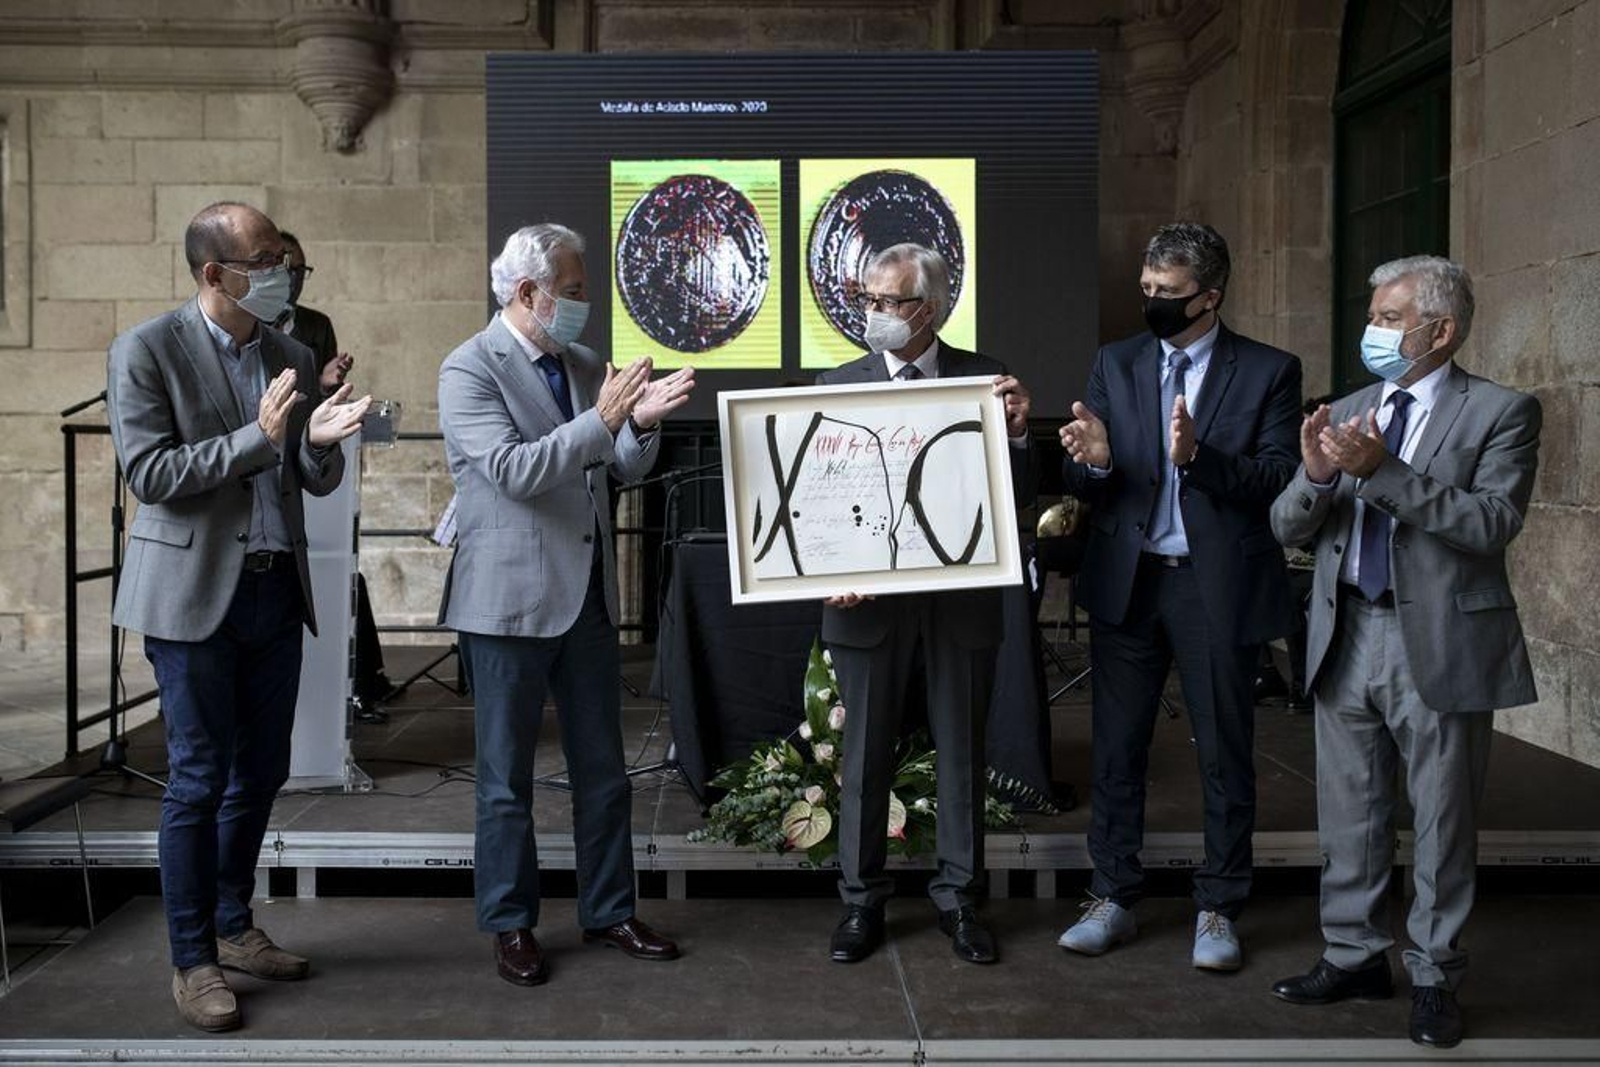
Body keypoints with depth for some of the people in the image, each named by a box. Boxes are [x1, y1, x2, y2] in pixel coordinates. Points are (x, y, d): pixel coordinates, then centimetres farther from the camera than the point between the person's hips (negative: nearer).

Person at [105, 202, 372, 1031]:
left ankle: (234, 928, 29)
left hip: (277, 590, 6)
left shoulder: (292, 356, 9)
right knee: (199, 778, 1)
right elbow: (147, 472, -14)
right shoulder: (147, 350, -7)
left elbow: (316, 482, 10)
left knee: (261, 772, 13)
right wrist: (256, 437, -22)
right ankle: (191, 960, 13)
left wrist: (321, 442, -12)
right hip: (195, 595, -6)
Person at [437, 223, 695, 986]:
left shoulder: (583, 364, 9)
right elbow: (515, 471, -22)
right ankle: (510, 925, 22)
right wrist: (601, 420, -27)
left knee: (603, 771, 13)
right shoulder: (469, 371, -10)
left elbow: (626, 468, 9)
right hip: (512, 599, -6)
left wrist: (642, 421, -11)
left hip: (589, 595, 6)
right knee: (507, 779, 7)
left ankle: (608, 913, 27)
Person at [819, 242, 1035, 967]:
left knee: (962, 751, 10)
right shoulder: (838, 385, 2)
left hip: (963, 596, 0)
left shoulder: (984, 378, 1)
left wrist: (1017, 431, -18)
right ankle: (862, 902, 22)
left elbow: (1021, 493, 0)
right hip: (870, 598, 0)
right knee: (865, 754, 9)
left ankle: (958, 899, 25)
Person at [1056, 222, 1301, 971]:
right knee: (1117, 747, 8)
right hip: (1127, 581, 3)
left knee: (1224, 754, 7)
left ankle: (1217, 909, 20)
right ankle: (1113, 898, 20)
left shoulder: (1268, 371, 0)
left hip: (1219, 586, -2)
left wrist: (1198, 455, -25)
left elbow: (1279, 477, -10)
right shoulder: (1115, 364, 7)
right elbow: (1084, 488, 4)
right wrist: (1093, 461, -20)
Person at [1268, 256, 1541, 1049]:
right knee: (1348, 814, 14)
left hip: (1439, 643, -5)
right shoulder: (1346, 412, 8)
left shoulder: (1500, 413, -5)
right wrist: (1316, 475, -16)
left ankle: (1435, 977, 21)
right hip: (1346, 635, 5)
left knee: (1442, 821, 7)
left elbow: (1493, 522, -19)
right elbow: (1288, 529, 5)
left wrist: (1381, 472, -25)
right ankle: (1354, 955, 29)